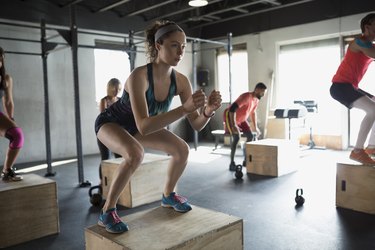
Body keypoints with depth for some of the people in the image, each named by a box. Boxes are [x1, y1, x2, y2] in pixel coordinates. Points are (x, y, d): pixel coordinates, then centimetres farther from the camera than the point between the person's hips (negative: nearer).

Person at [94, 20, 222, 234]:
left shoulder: (180, 81, -20)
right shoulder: (139, 76, -38)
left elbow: (197, 125, -17)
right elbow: (143, 126, -47)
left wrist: (208, 111, -39)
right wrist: (185, 108, -55)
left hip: (135, 126, 6)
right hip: (111, 123, -5)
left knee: (182, 149, -7)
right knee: (136, 154, -36)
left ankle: (168, 196, 18)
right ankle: (107, 212, -15)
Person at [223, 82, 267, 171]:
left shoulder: (256, 100, -2)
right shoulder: (246, 97, -30)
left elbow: (253, 113, 15)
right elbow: (232, 108, -37)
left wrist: (255, 127, 14)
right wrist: (233, 125, -40)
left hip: (241, 119, 9)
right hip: (230, 116, -9)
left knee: (251, 136, 1)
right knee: (237, 137, -24)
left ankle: (245, 160, 10)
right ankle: (232, 163, -18)